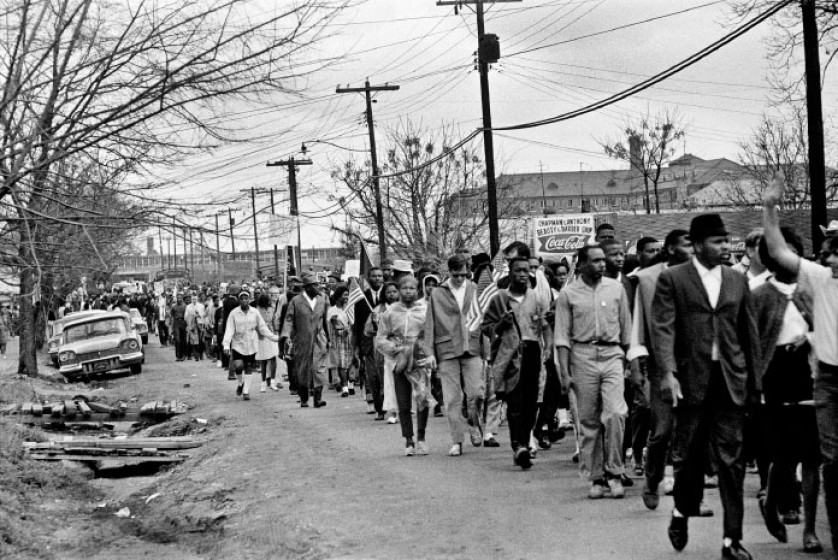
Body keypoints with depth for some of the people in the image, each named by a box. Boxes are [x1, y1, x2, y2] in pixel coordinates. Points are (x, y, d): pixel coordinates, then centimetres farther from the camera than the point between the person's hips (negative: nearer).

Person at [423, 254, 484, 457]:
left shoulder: (474, 290, 9)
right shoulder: (438, 294, 6)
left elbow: (483, 317, 13)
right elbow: (430, 324, 7)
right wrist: (430, 352, 1)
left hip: (472, 349, 0)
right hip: (447, 350, 0)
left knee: (476, 393, -9)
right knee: (452, 398, -2)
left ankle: (474, 425, 20)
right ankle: (456, 441, 5)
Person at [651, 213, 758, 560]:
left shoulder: (737, 281, 11)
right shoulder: (672, 279, 0)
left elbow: (749, 333, 14)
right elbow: (663, 328, -8)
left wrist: (754, 380, 11)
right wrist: (667, 372, -21)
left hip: (731, 380, 3)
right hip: (691, 379, -2)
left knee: (731, 460, 0)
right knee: (689, 454, 6)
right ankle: (681, 511, 33)